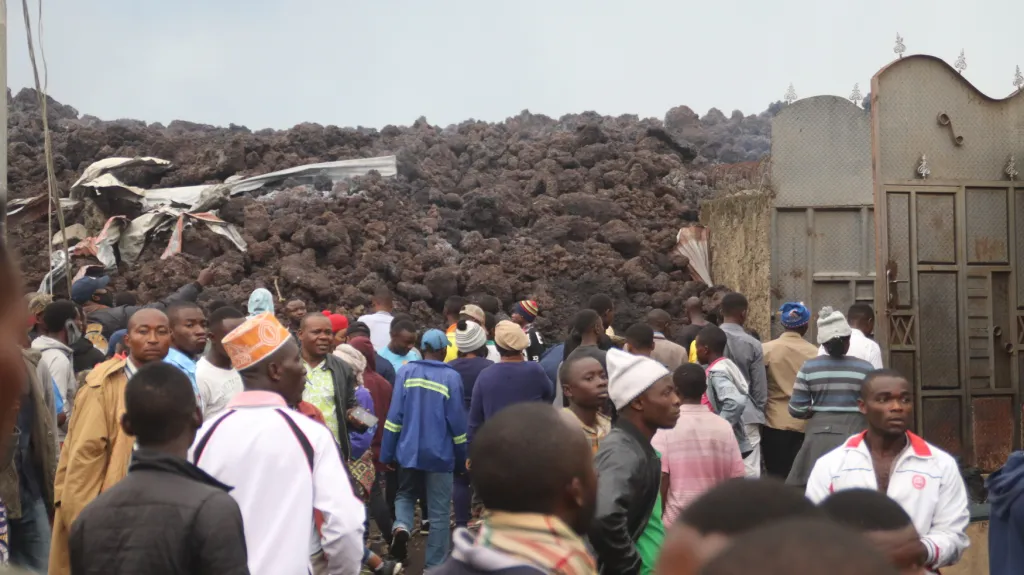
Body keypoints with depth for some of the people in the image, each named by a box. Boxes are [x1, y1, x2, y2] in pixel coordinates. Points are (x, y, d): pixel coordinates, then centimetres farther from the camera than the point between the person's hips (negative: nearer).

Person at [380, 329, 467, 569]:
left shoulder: (406, 372, -2)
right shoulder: (451, 377, -7)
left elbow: (395, 414, -3)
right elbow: (457, 420, -5)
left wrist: (387, 454, 2)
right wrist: (462, 459, 5)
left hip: (408, 451, 2)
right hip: (440, 453, -2)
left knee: (405, 495, 24)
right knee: (438, 512, 8)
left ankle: (401, 526, -4)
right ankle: (434, 565, 9)